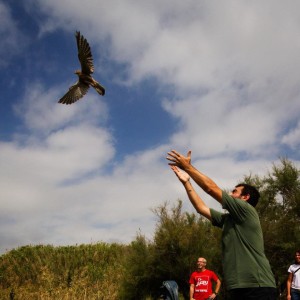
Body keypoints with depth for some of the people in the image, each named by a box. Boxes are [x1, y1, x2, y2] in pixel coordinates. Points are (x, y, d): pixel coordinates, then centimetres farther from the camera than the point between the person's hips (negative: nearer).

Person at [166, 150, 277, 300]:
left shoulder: (247, 210, -4)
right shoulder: (227, 219, 18)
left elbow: (210, 188, -7)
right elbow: (201, 208, 19)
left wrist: (187, 166, -2)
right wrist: (186, 181, 18)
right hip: (239, 287, 8)